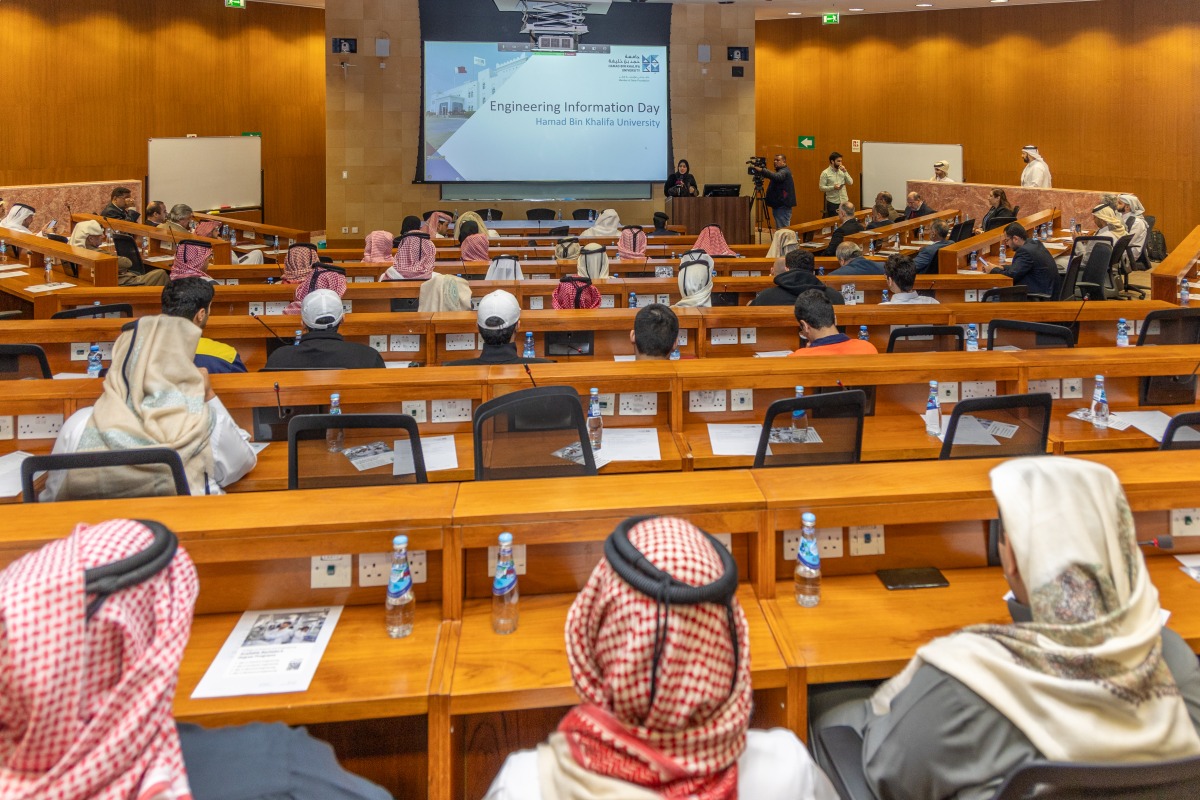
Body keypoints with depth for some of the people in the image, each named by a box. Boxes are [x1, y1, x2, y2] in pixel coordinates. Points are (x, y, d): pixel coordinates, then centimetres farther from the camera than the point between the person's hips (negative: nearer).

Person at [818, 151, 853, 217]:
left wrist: (845, 172, -8)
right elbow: (821, 187, -9)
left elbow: (850, 182, 2)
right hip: (832, 203, -4)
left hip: (844, 201, 4)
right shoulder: (825, 173, -6)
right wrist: (833, 187, -20)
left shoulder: (842, 171, 8)